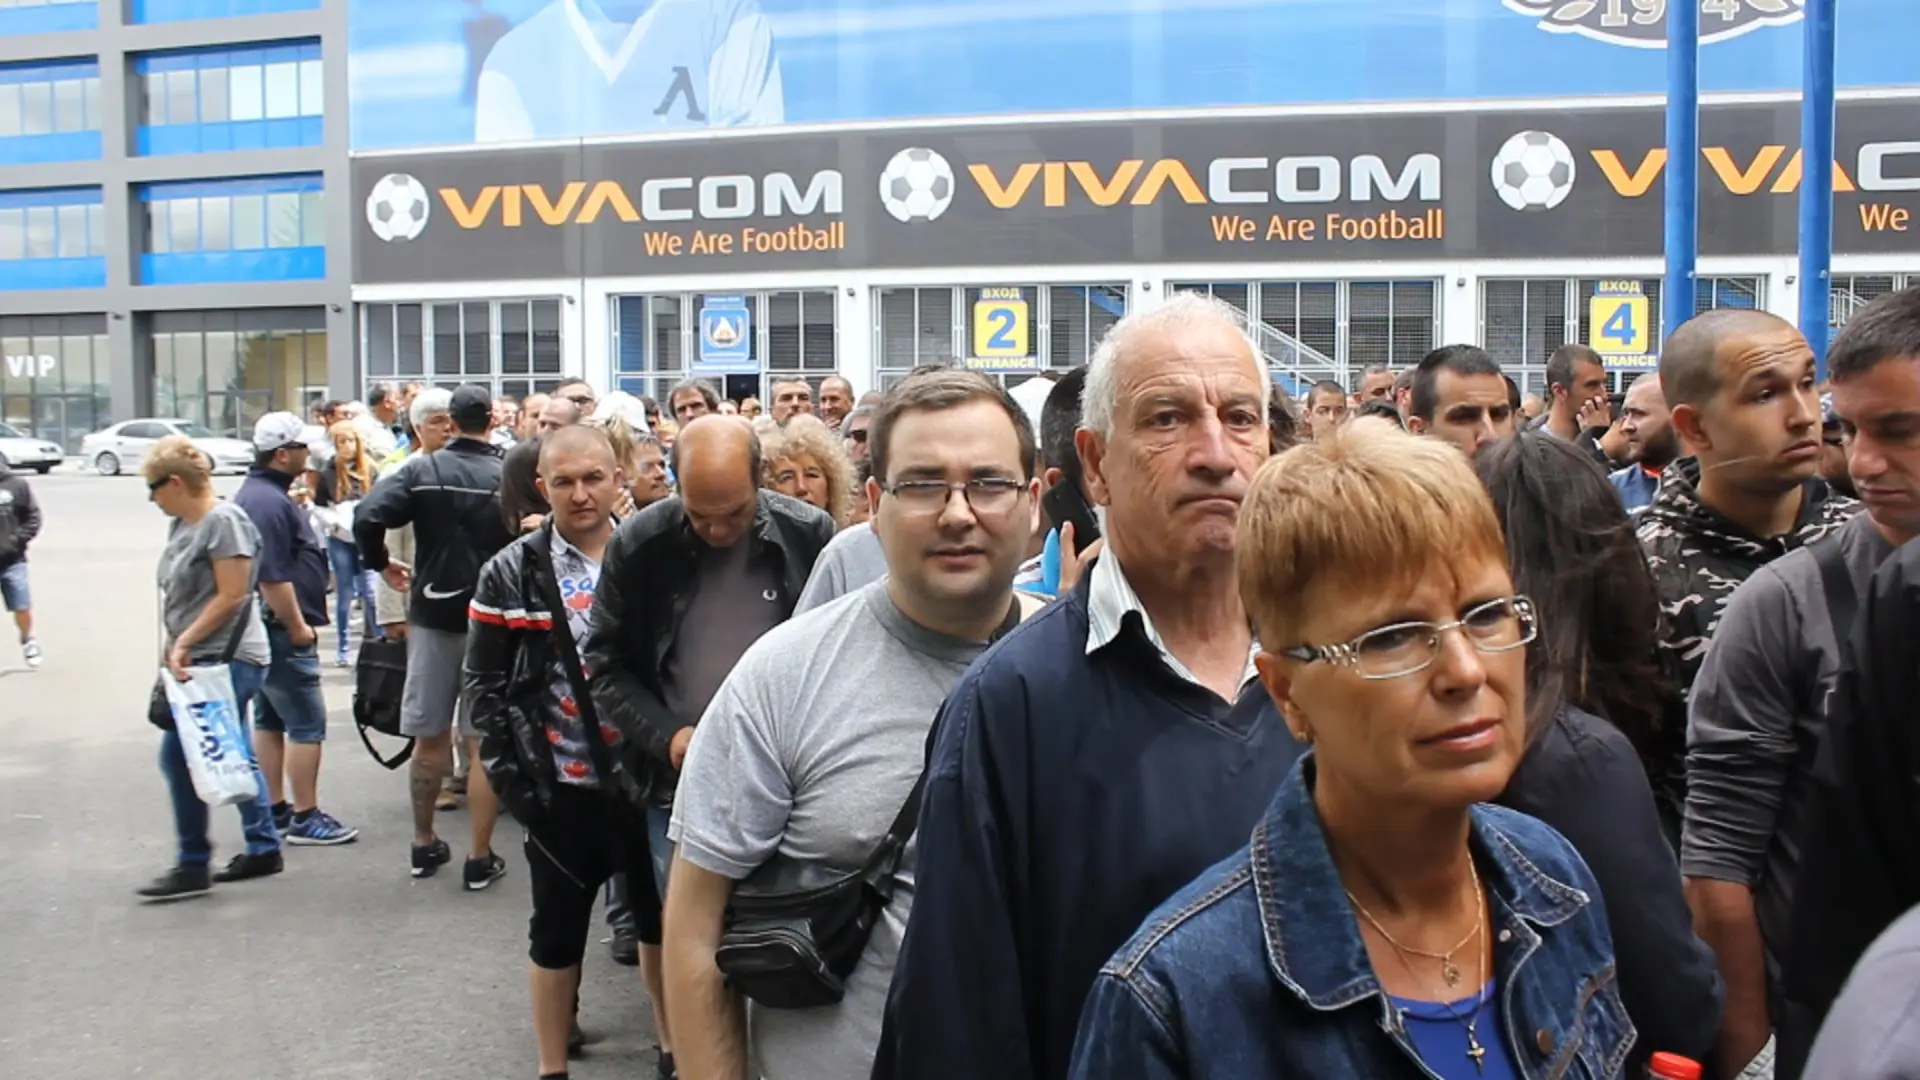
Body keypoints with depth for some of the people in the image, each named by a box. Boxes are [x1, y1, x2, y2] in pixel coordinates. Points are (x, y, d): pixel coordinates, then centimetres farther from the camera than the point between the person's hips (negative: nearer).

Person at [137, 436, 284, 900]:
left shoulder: (224, 521, -14)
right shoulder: (182, 524, 14)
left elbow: (231, 596, -17)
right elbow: (179, 595, 17)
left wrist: (184, 642, -15)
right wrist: (174, 647, 7)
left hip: (226, 660, -10)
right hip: (203, 659, 10)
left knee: (180, 757, -8)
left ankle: (193, 867, 1)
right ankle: (263, 849, 21)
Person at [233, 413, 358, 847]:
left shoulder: (255, 493, 14)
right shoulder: (271, 502, -20)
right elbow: (272, 577, -24)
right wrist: (297, 626, -18)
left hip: (264, 628, 11)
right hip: (281, 630, -11)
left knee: (269, 719, 14)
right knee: (307, 723, -5)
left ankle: (276, 810, 22)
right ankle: (305, 818, -1)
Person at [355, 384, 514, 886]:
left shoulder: (422, 470, -3)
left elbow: (367, 516, -14)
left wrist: (380, 563, 3)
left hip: (432, 615, 2)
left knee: (429, 738, 14)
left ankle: (424, 844, 26)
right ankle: (481, 858, 6)